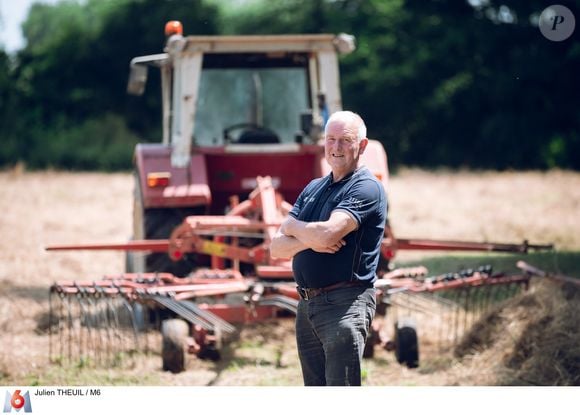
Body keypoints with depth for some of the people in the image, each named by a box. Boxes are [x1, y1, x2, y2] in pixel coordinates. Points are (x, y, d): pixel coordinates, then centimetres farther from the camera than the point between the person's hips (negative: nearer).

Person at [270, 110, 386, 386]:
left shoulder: (366, 188, -7)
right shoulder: (313, 189, 17)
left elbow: (329, 233, -22)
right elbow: (277, 247, 10)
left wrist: (294, 226, -2)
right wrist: (309, 241, -11)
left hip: (345, 304, -8)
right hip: (307, 305, 8)